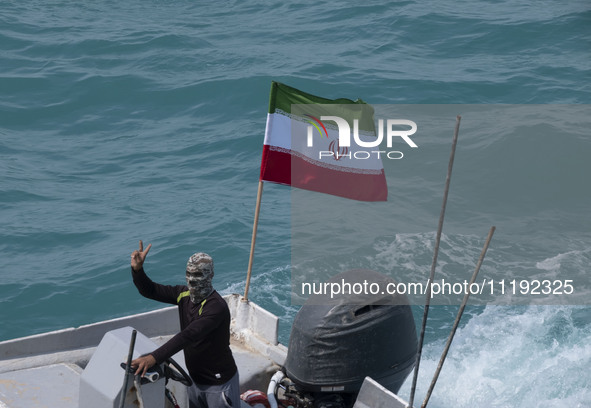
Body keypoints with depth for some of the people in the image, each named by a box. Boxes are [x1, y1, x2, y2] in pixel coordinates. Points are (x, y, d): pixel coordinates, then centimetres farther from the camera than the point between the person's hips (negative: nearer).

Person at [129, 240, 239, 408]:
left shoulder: (217, 306, -30)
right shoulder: (184, 294, -4)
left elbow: (188, 336, -39)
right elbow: (149, 291, 2)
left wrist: (154, 357, -47)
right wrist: (137, 269, -18)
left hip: (219, 382, -7)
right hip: (195, 378, 8)